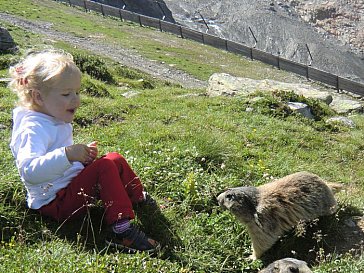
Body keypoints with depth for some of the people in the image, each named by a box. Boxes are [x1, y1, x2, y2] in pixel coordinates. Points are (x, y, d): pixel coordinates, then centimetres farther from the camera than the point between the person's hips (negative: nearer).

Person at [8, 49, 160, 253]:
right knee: (105, 167, -26)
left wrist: (83, 154, 5)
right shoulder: (33, 129, -23)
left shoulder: (57, 121, 10)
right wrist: (67, 154, -47)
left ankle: (139, 198, 31)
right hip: (55, 202, -10)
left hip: (70, 186, 10)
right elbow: (29, 171, -38)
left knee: (115, 159, 12)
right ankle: (121, 229, -29)